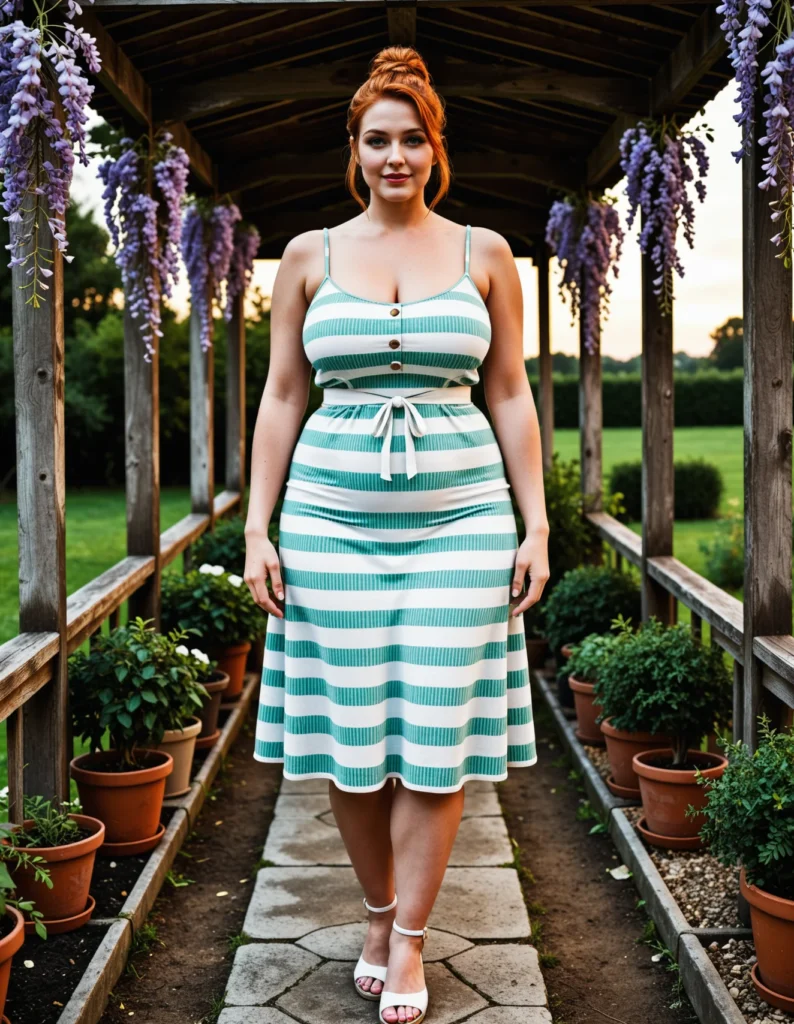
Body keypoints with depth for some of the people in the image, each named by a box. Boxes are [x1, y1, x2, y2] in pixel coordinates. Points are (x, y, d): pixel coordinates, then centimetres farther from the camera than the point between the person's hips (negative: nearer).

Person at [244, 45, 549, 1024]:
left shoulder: (484, 254, 7)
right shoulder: (309, 256, 7)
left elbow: (511, 395, 8)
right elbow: (282, 395, 7)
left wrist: (536, 525, 2)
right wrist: (257, 527, 1)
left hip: (460, 515, 0)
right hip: (334, 516, 1)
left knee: (438, 735, 1)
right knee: (349, 733, 5)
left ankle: (409, 943, 15)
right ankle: (378, 914, 27)